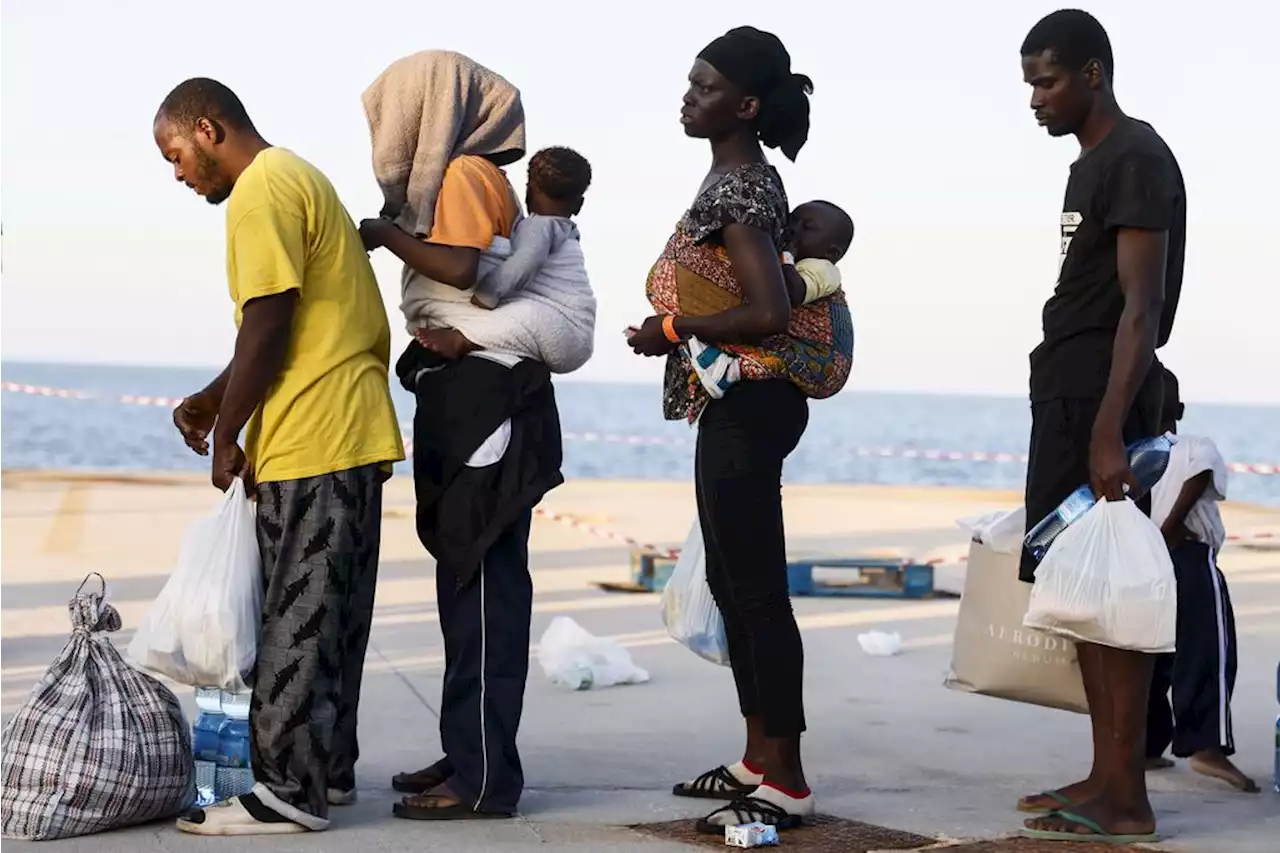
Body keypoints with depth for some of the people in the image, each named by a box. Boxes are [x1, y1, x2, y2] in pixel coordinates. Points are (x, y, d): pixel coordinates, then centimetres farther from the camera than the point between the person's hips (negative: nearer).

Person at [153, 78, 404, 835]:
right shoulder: (300, 178, 20)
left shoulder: (261, 191, -11)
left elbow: (269, 327, -17)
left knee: (298, 619, -6)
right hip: (353, 433, 10)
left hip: (310, 441, -10)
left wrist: (225, 437, -8)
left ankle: (291, 789, -2)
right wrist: (213, 401, 16)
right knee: (331, 615, 14)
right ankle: (329, 768, 21)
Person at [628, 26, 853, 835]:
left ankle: (786, 782, -2)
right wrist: (678, 325, 10)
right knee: (731, 582, 16)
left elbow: (768, 312, -25)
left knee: (758, 590, -7)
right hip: (737, 403, 11)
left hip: (748, 404, -11)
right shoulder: (745, 177, 14)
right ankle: (759, 759, 24)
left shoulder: (736, 187, -17)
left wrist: (673, 329, -15)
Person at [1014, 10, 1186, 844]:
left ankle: (1127, 797, -7)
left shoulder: (1137, 160, -11)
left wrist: (1109, 432, -24)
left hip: (1102, 399, -10)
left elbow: (1141, 309, -18)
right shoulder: (1093, 162, 19)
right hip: (1068, 395, 10)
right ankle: (1106, 777, 15)